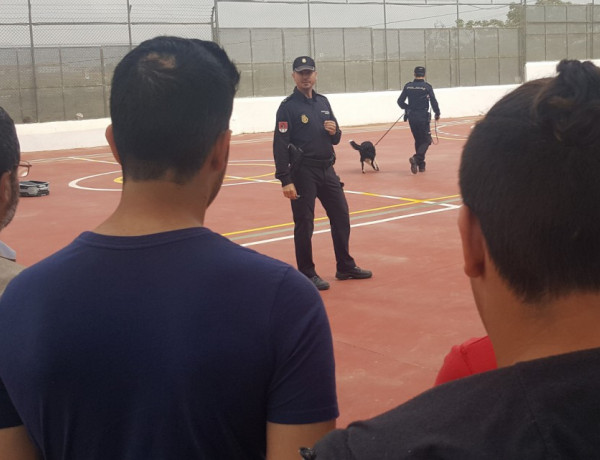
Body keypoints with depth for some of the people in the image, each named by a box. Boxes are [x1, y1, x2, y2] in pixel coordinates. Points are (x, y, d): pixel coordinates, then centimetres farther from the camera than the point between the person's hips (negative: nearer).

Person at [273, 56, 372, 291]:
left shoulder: (323, 102, 11)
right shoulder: (288, 106, -9)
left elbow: (335, 139, 18)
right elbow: (280, 145, -15)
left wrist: (334, 131, -6)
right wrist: (285, 180, -20)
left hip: (327, 170, 7)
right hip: (303, 173, -7)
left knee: (341, 217, 12)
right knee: (304, 224, 1)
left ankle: (345, 267, 26)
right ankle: (307, 274, 13)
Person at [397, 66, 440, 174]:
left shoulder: (408, 86, 2)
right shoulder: (427, 87, -9)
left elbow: (400, 101, 4)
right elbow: (433, 101, -10)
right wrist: (437, 113, 6)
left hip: (411, 117, 4)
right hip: (423, 117, -4)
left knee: (418, 140, 17)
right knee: (426, 140, 3)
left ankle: (421, 165, 20)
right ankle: (416, 158, -22)